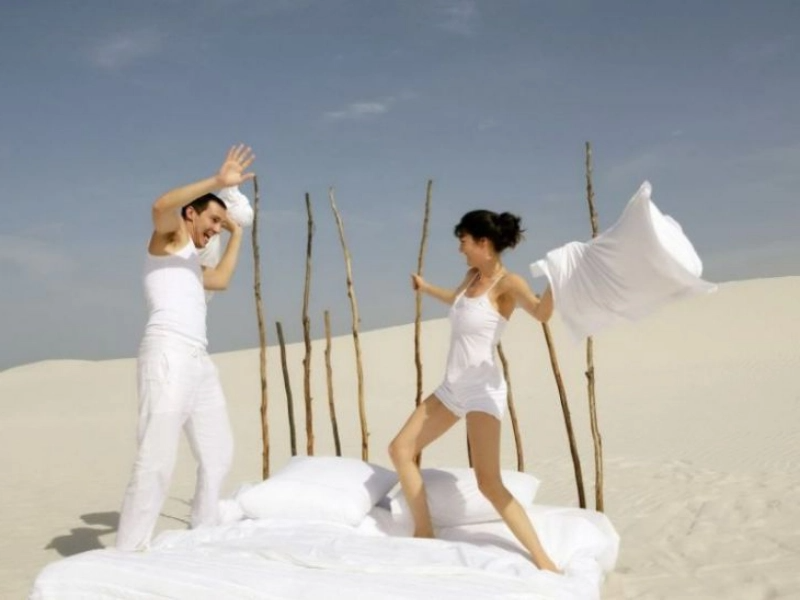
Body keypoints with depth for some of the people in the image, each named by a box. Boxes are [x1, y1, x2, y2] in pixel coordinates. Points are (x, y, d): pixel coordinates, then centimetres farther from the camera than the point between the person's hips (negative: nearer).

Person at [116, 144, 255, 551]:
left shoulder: (190, 261, 29)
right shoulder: (170, 235, 6)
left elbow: (221, 280, 40)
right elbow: (161, 206, -16)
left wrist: (237, 234, 43)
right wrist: (218, 181, -24)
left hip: (198, 360, 10)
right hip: (168, 354, -10)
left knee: (218, 455, 12)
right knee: (157, 461, -16)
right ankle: (129, 553, -16)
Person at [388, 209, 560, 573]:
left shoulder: (508, 283, -14)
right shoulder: (472, 277, 10)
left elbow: (541, 313, -35)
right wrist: (425, 288, 51)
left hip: (483, 390, -9)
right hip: (452, 388, 9)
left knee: (489, 483, -18)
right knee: (400, 449, 11)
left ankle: (543, 560, -10)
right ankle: (424, 534, 19)